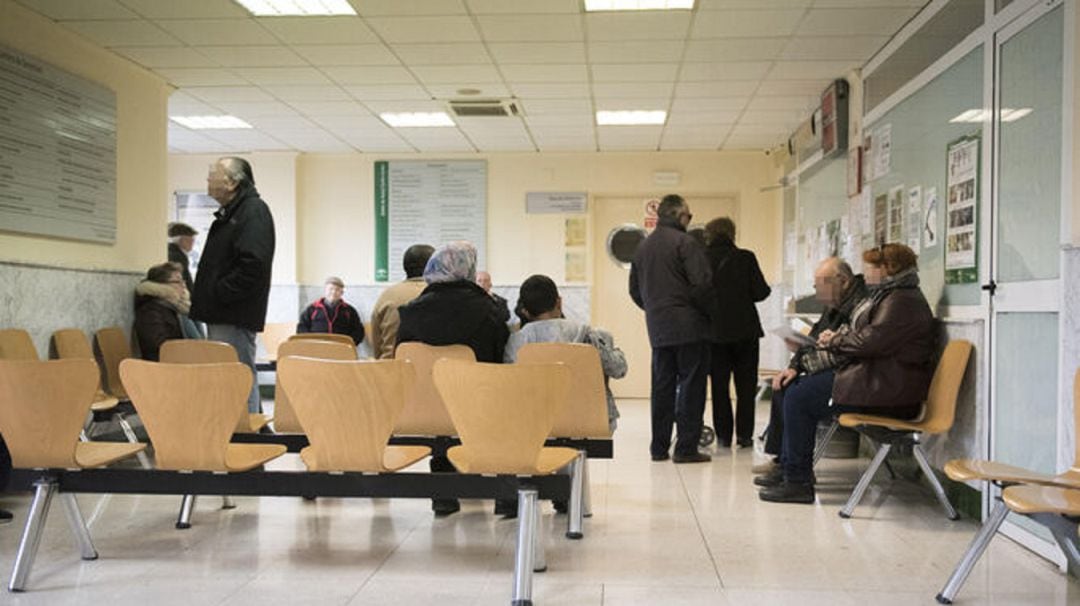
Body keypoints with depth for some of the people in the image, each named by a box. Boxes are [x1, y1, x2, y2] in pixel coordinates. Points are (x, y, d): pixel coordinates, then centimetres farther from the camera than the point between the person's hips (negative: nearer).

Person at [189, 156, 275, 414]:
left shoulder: (254, 212, -12)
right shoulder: (229, 214, 19)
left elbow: (253, 265, -23)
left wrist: (218, 294, -18)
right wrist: (205, 298, 13)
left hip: (236, 317, -11)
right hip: (221, 316, 11)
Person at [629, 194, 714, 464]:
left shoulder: (643, 247, 14)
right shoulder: (685, 243, -9)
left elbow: (635, 291, 17)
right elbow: (701, 284, -16)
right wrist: (707, 311, -2)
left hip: (658, 329, 7)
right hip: (688, 327, -6)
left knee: (662, 387, 11)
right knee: (691, 386, -1)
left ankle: (659, 447, 14)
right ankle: (686, 448, -1)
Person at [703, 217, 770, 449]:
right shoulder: (745, 258, -7)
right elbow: (760, 292, -8)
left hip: (715, 331, 1)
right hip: (745, 329, 0)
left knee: (719, 385, 10)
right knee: (746, 385, 10)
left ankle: (723, 434, 10)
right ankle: (744, 434, 9)